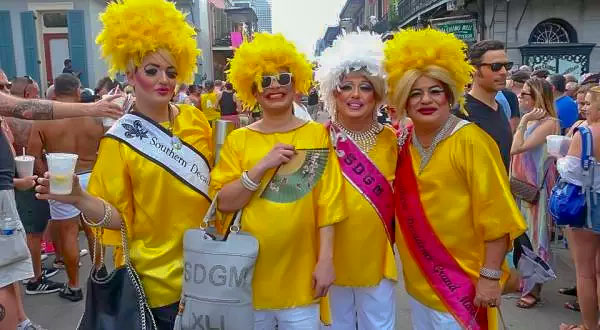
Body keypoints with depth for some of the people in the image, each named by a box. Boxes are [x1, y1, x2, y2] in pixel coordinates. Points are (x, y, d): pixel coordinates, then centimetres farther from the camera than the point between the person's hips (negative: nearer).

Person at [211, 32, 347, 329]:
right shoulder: (238, 139, 1)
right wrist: (262, 166, -16)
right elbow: (224, 203, -5)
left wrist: (326, 260, -7)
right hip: (250, 272, 1)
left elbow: (327, 203, -3)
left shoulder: (317, 134, -1)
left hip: (300, 272, -1)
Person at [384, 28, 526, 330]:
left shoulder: (470, 141, -16)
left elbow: (495, 215, -16)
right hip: (418, 277, 6)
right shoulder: (403, 142, 1)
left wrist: (490, 276, -16)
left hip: (461, 280, -5)